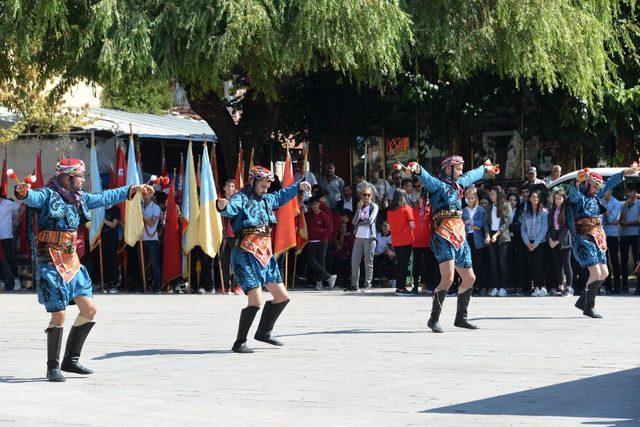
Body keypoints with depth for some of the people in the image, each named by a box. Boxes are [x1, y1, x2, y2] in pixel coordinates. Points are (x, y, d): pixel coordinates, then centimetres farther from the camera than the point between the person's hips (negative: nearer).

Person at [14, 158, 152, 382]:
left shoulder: (79, 198, 11)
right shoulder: (48, 195, -12)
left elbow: (105, 197, 23)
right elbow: (32, 197, -33)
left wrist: (134, 189, 27)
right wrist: (23, 192, -57)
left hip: (72, 262, 8)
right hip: (50, 263, -8)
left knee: (89, 309, 5)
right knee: (59, 315, -10)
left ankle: (70, 360, 18)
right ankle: (53, 367, 4)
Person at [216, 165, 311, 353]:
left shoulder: (266, 199, 16)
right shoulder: (240, 199, -10)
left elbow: (281, 196, 38)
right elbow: (231, 208, -33)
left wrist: (298, 186, 39)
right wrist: (222, 206, -55)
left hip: (265, 255, 9)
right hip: (246, 255, -9)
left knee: (282, 297, 12)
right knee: (256, 300, -18)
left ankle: (263, 332, 29)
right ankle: (239, 343, -7)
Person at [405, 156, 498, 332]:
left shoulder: (458, 184, 20)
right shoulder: (437, 184, -5)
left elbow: (472, 176, 40)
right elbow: (426, 177, -27)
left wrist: (485, 168, 58)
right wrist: (416, 169, -49)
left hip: (459, 237, 9)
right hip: (444, 237, -9)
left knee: (469, 279, 13)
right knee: (448, 278, -21)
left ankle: (461, 318, 27)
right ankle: (434, 319, -16)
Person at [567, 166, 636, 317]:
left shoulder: (595, 195, 15)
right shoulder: (578, 196, -8)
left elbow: (610, 183, 27)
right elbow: (573, 191, -33)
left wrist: (624, 173, 31)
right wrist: (578, 181, -53)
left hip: (596, 240, 9)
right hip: (583, 239, -9)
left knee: (604, 273, 9)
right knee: (596, 272, -16)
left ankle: (583, 301, 19)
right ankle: (589, 308, -8)